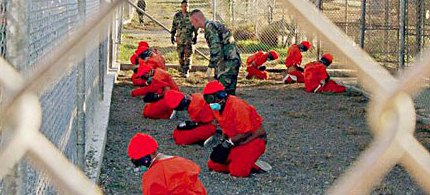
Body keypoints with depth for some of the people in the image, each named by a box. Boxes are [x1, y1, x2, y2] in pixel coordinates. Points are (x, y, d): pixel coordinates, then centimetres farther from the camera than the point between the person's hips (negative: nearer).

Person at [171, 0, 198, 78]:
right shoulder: (177, 15, 5)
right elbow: (174, 26, 13)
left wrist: (196, 36, 2)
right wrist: (172, 36, 10)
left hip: (189, 39, -2)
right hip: (180, 39, 2)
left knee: (188, 55, -7)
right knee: (181, 55, 7)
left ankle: (186, 72, -5)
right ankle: (182, 70, 20)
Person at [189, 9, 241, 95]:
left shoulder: (209, 26, -12)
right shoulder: (214, 24, 20)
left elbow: (216, 47, -22)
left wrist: (211, 66, -21)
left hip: (228, 62, -11)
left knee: (227, 92, -12)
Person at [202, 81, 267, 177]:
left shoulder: (236, 106, -27)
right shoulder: (217, 107, -1)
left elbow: (246, 133, -23)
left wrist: (228, 142, -18)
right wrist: (223, 142, -5)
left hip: (253, 139, -8)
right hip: (235, 141, 8)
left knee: (238, 171, -22)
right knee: (213, 165, 1)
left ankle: (253, 165, 6)